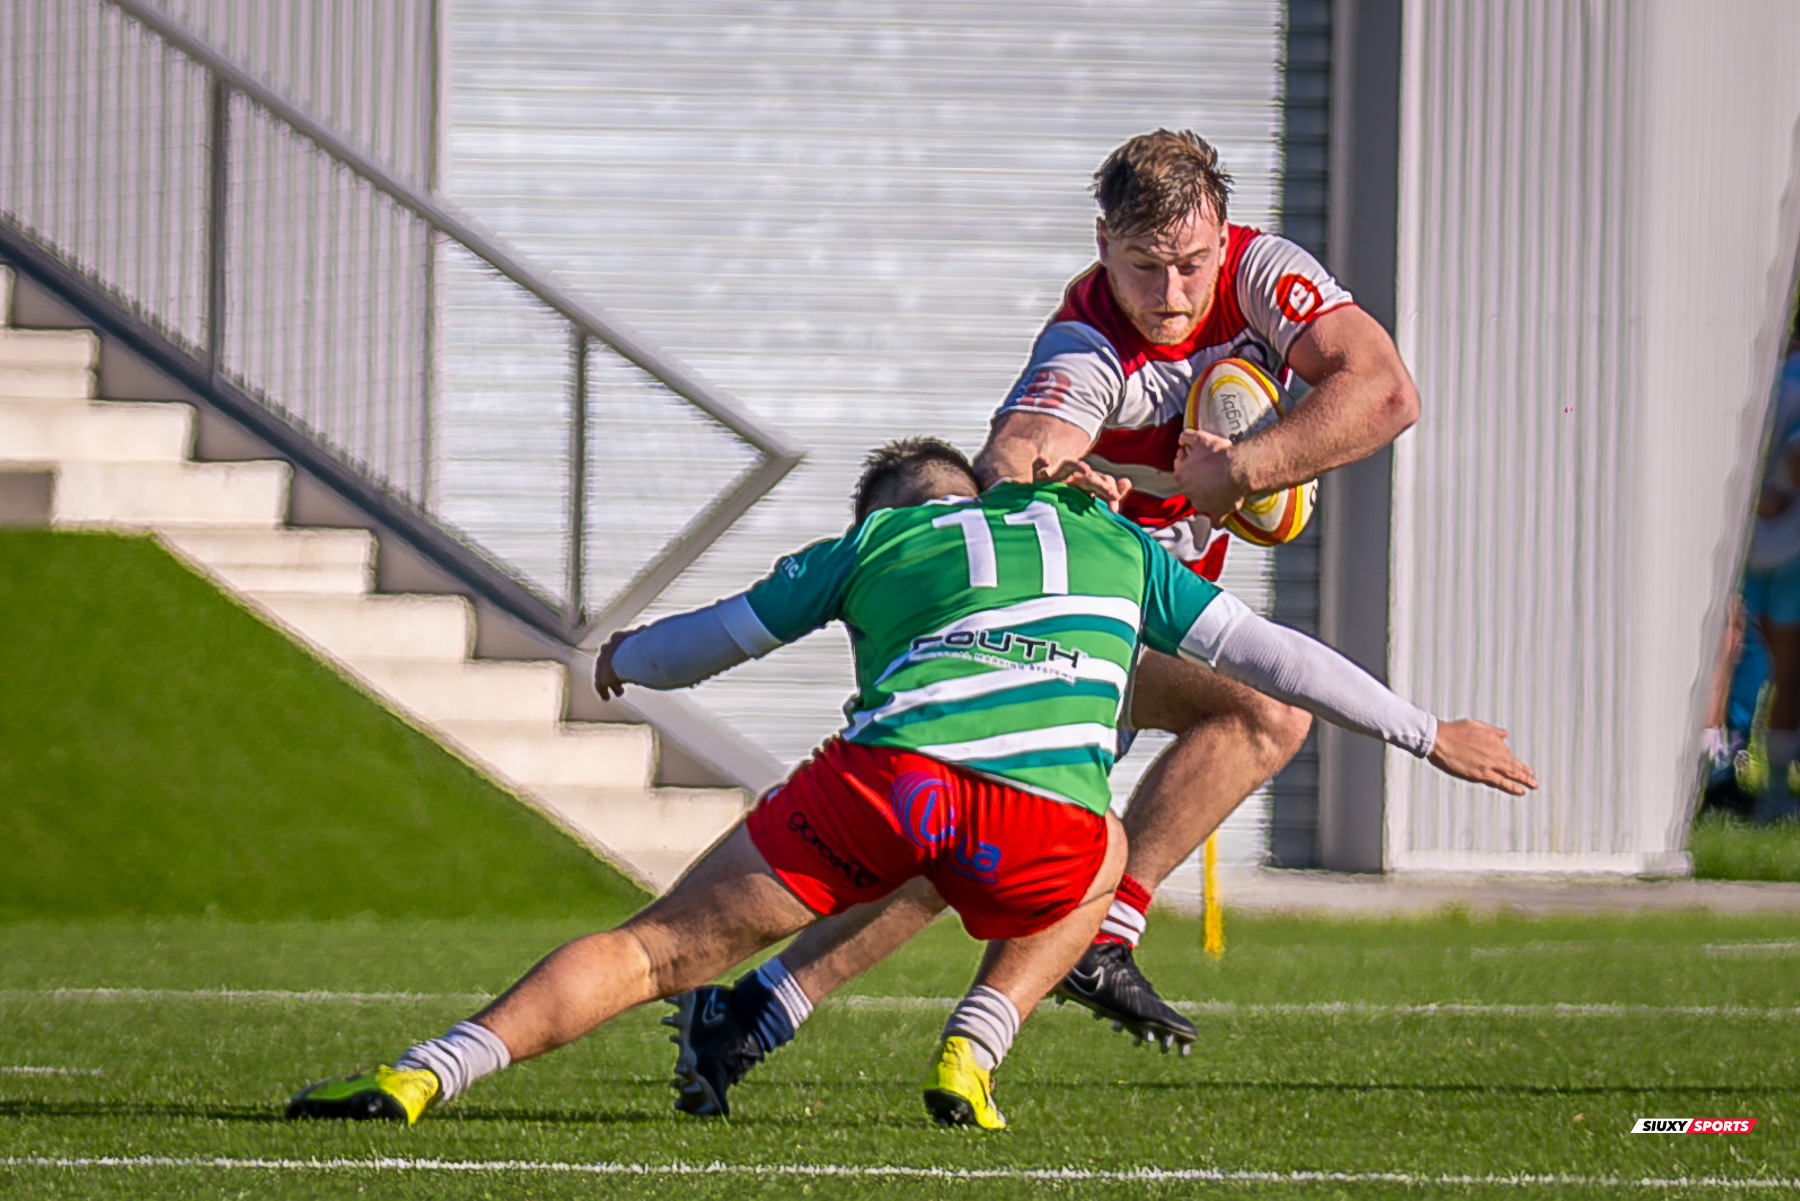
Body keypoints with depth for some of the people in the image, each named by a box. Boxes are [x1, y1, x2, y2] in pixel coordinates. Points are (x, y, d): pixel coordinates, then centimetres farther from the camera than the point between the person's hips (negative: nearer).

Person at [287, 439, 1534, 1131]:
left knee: (656, 951, 8)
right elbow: (1265, 651, 33)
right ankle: (972, 1052, 16)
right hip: (1043, 812, 0)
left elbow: (713, 639, 39)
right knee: (1101, 873, 37)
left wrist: (628, 656, 61)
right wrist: (1430, 734, 41)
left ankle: (424, 1075, -8)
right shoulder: (1105, 537, 33)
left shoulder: (869, 545, 30)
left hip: (886, 778, 0)